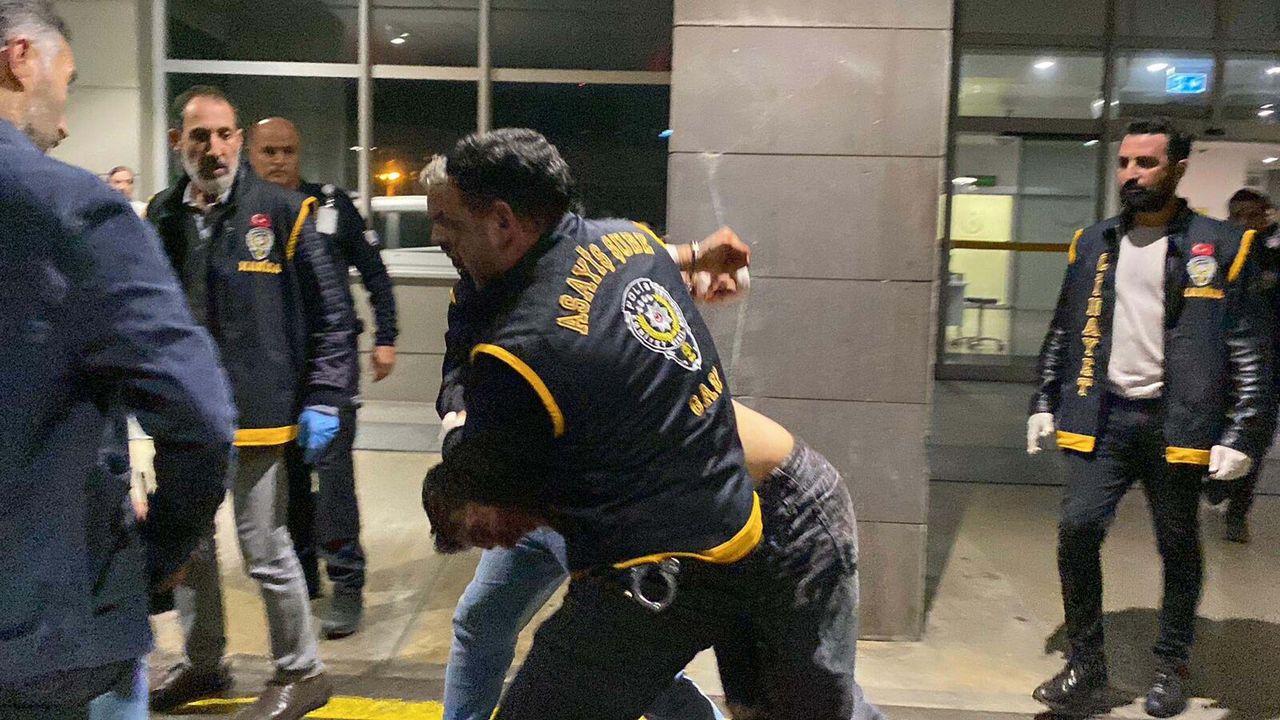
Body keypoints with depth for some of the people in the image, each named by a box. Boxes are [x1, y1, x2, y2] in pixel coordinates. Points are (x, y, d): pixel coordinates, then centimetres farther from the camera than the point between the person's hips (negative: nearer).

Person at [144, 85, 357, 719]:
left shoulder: (281, 211, -6)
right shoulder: (161, 217, 7)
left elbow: (330, 312, -5)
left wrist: (323, 400, -8)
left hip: (254, 410, -5)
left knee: (264, 548, 2)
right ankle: (203, 662, 36)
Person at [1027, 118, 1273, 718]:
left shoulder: (1221, 246, -3)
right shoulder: (1092, 243, 9)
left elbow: (1249, 350, -4)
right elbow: (1062, 334, 14)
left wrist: (1243, 434, -11)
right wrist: (1044, 403, 8)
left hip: (1176, 420, -2)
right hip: (1102, 415, 3)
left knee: (1178, 547, 9)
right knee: (1078, 529, -6)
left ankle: (1172, 666, 28)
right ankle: (1085, 662, 10)